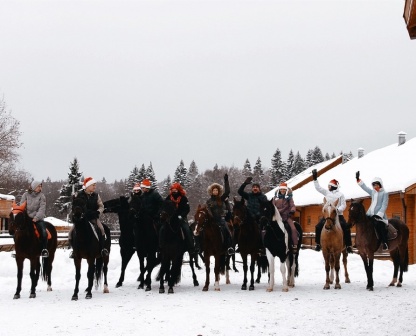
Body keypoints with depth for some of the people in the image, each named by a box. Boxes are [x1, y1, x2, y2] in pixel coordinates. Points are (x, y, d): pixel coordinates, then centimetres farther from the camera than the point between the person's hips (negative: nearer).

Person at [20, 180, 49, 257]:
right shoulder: (26, 195, 7)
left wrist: (36, 217, -19)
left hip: (37, 218, -2)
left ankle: (44, 250, -13)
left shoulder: (41, 196, 2)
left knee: (43, 232, -24)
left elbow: (42, 208, -7)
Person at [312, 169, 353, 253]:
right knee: (318, 227, -5)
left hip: (338, 215, -4)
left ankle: (348, 246, -7)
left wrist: (338, 210, -22)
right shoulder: (327, 193, 8)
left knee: (346, 229, -15)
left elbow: (343, 205, -5)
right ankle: (318, 244, 7)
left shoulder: (340, 194, -3)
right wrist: (315, 179, 2)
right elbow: (318, 188, 9)